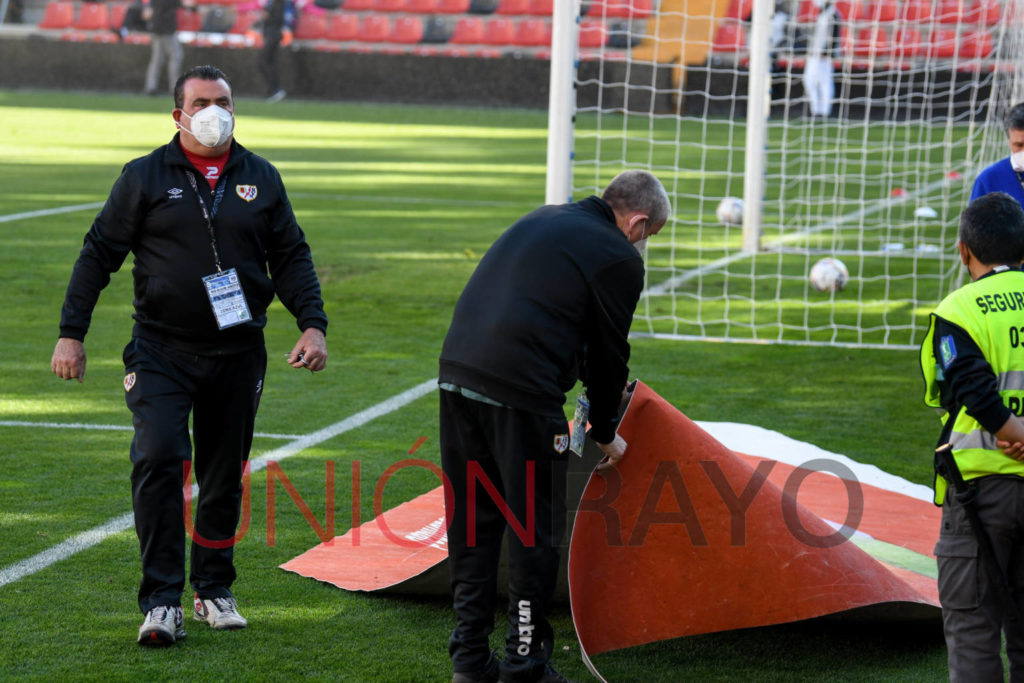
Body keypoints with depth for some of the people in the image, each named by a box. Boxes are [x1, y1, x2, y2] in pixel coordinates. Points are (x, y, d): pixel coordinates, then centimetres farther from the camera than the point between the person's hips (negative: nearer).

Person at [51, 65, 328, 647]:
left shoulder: (262, 179, 9)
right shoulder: (145, 178, 2)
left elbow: (291, 257, 13)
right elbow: (100, 253, 4)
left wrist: (313, 325, -1)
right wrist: (72, 333, -2)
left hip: (238, 354, 3)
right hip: (162, 352, -3)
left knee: (225, 474, 8)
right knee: (158, 459, -17)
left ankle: (214, 589, 24)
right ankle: (162, 602, -15)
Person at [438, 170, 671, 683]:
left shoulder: (542, 220, 22)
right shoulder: (619, 257, 0)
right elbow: (609, 351, 5)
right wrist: (606, 433, 21)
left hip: (457, 372, 7)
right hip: (522, 393, -7)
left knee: (471, 522, 14)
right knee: (534, 529, 4)